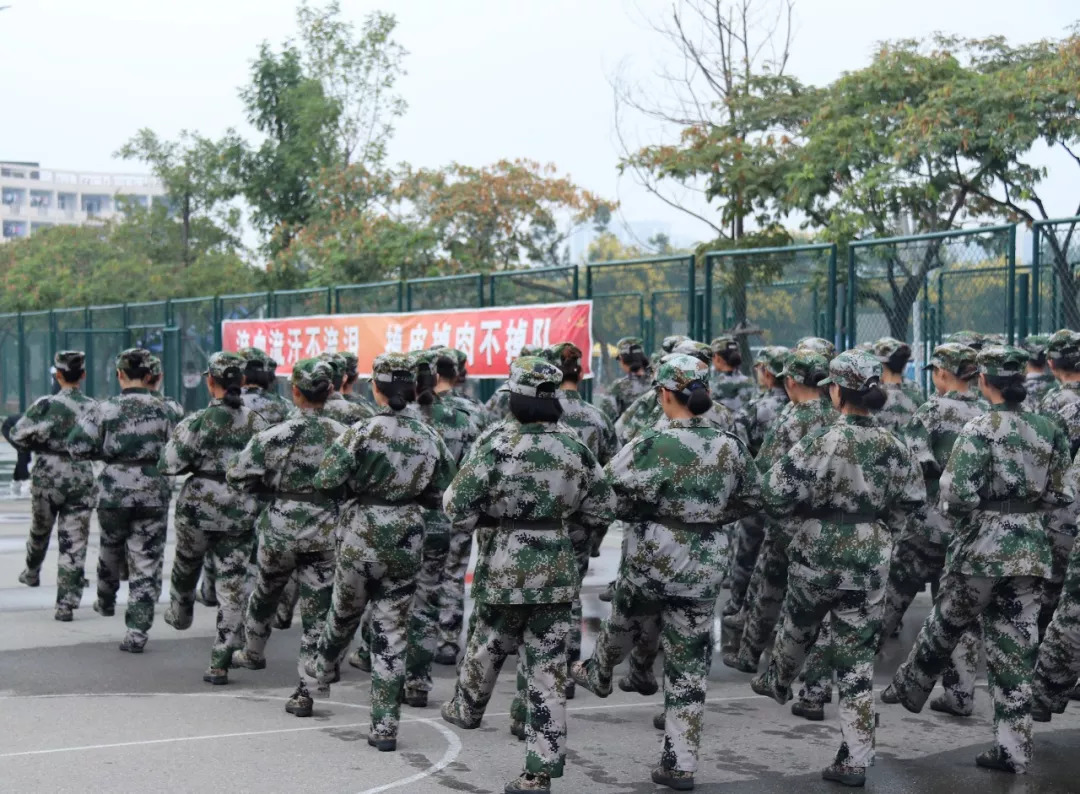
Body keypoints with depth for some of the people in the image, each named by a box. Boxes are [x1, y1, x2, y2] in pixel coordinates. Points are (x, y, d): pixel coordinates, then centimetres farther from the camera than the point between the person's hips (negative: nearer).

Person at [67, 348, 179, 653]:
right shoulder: (163, 410, -1)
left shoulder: (106, 409, -6)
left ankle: (106, 602, 47)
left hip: (115, 490, 0)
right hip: (154, 493, 0)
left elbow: (77, 447, -10)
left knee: (110, 548, 26)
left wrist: (106, 453, 6)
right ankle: (137, 631, -3)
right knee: (147, 563, 3)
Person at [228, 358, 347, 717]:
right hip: (326, 530, 0)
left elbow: (237, 475, -5)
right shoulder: (344, 435, -5)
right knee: (317, 612, 4)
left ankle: (253, 653, 49)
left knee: (266, 592, 26)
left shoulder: (277, 435, -11)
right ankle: (305, 691, 0)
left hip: (282, 527, 0)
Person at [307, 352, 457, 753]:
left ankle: (323, 668, 51)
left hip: (361, 537, -2)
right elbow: (440, 491, 7)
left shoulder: (363, 432, -13)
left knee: (344, 610, 24)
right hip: (408, 541, 2)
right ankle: (385, 727, 4)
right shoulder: (429, 436, 0)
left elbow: (326, 480, -14)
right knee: (393, 633, 5)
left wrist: (354, 487, 5)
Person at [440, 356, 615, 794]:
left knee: (488, 646, 22)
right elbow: (600, 511, 7)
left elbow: (457, 507, -13)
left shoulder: (496, 446, -13)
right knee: (549, 668, 4)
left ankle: (466, 710, 48)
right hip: (557, 571, 3)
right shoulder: (575, 449, 0)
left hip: (504, 569, -2)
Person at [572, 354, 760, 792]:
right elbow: (749, 500, 10)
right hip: (705, 565, 3)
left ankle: (598, 675, 57)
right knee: (689, 664, 7)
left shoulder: (654, 444, -17)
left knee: (625, 623, 27)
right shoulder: (730, 445, -1)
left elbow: (621, 499, -21)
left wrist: (644, 513, -1)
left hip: (652, 557, -3)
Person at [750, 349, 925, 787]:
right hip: (871, 561, 3)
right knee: (857, 659, 6)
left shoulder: (823, 441, -18)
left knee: (798, 625, 27)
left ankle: (777, 682, 55)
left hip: (817, 556, -3)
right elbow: (913, 499, 6)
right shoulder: (891, 445, -4)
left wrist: (796, 522, 0)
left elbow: (776, 493, -19)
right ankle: (856, 760, 5)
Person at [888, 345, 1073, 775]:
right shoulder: (1048, 430, 2)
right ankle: (1012, 748, 6)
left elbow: (957, 496, -19)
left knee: (947, 622, 19)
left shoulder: (982, 429, -14)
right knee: (1015, 646, 6)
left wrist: (961, 509, 3)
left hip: (984, 545, -4)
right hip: (1031, 546, 4)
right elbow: (1059, 495, 7)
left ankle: (910, 688, 41)